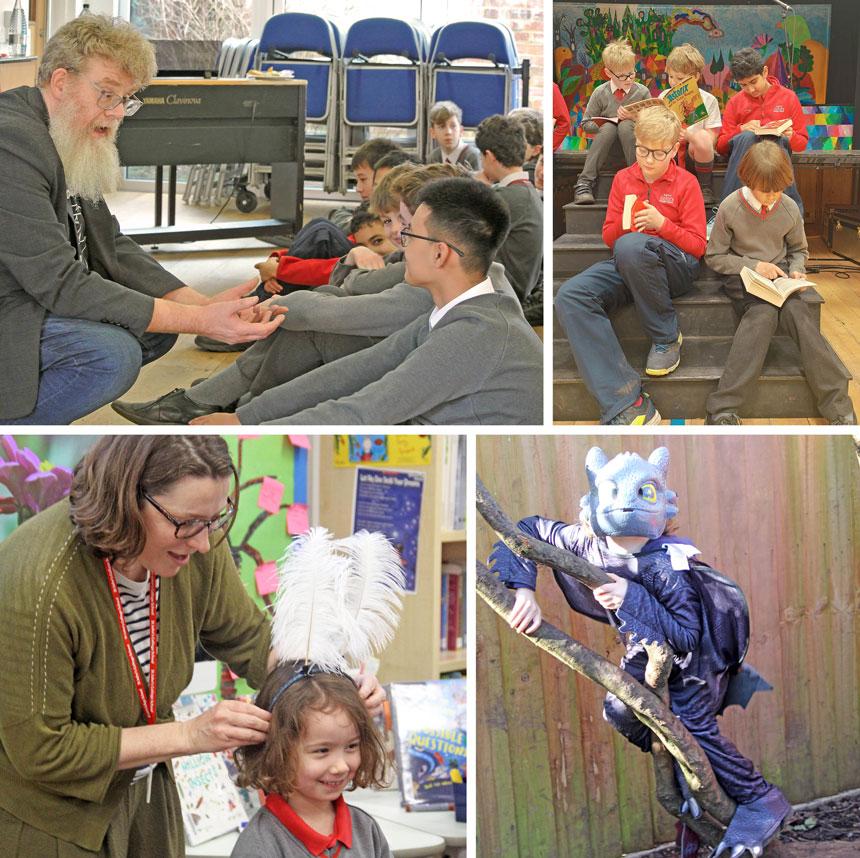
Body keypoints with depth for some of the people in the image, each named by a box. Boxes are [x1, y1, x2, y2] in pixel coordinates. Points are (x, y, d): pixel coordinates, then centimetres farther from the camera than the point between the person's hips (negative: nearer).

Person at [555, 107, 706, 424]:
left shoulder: (686, 183, 4)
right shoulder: (623, 179, 14)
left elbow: (698, 245, 0)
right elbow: (609, 237, 18)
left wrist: (662, 224, -15)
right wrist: (624, 224, -5)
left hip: (676, 266, -4)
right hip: (627, 268, 4)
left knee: (630, 246, -42)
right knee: (570, 297, -28)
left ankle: (666, 337, -18)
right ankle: (626, 404, -40)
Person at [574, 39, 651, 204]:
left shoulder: (642, 92, -1)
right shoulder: (600, 93, 0)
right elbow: (586, 124, 6)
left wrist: (635, 118, -18)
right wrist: (601, 125, -14)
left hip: (633, 142, -1)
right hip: (606, 143, 1)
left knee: (626, 125, -32)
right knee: (608, 127, -33)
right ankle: (584, 183, -39)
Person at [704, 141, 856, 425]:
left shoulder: (789, 208, 0)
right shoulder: (730, 208, -9)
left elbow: (799, 250, 17)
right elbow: (714, 256, -3)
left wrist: (796, 272, -5)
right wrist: (753, 266, -14)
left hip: (778, 275, 3)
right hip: (741, 276, -3)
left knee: (798, 314, -29)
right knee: (762, 313, -34)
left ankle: (840, 410, -32)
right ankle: (723, 410, -41)